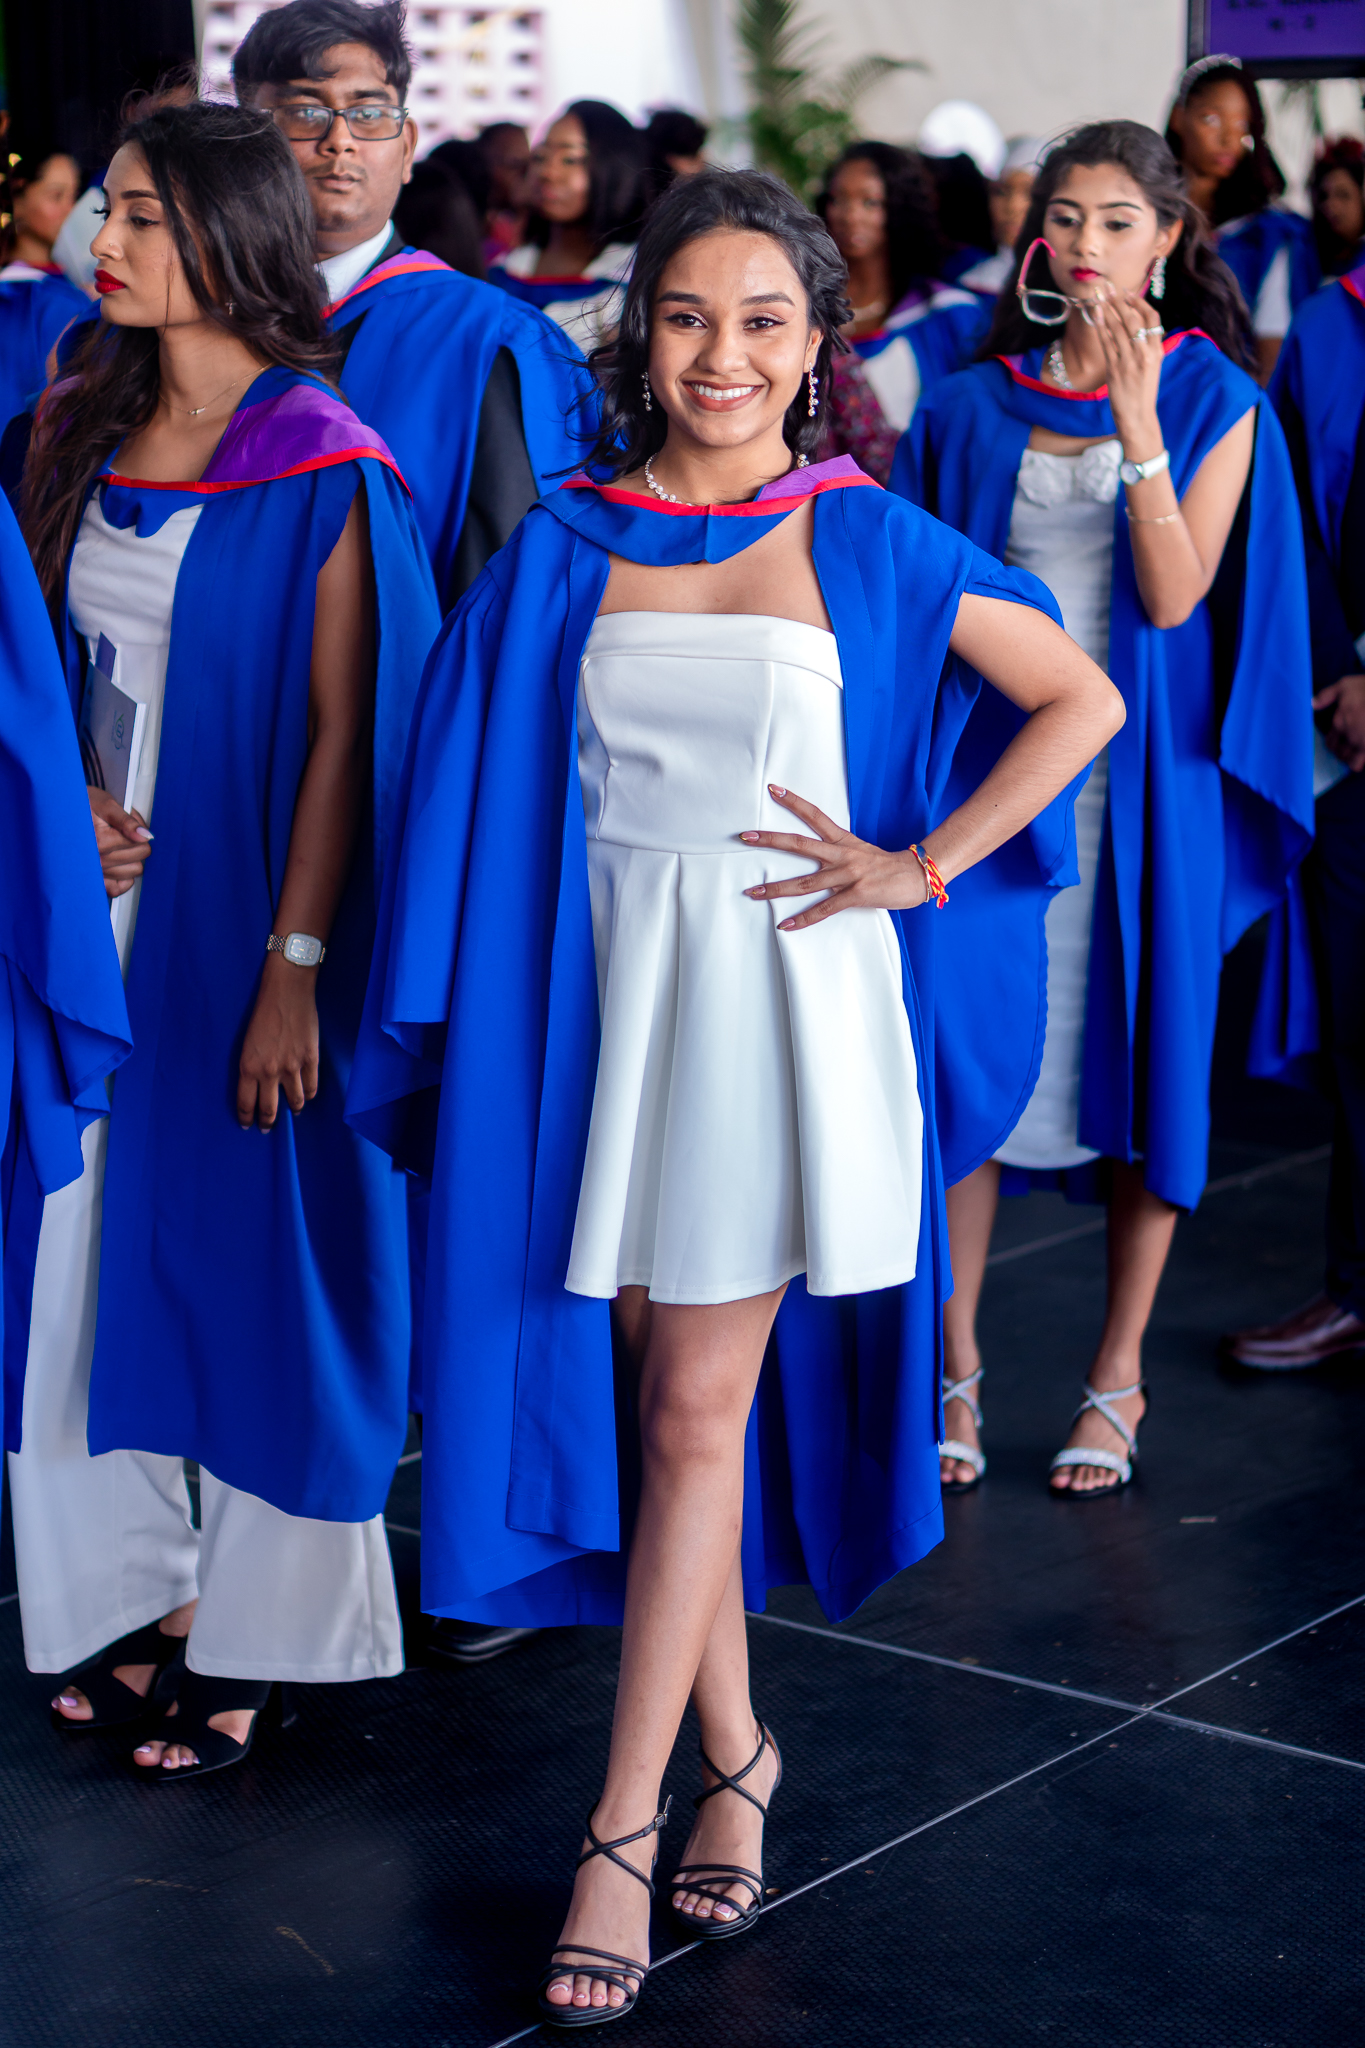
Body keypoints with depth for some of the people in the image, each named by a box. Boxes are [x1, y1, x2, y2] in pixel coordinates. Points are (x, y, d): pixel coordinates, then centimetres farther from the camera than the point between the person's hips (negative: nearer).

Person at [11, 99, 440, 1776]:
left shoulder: (323, 470, -11)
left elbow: (341, 734, -13)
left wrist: (295, 967, -16)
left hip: (240, 915, -6)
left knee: (248, 1247, 3)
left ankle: (255, 1633, 16)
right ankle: (147, 1593, 23)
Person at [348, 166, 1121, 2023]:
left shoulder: (866, 541, 0)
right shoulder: (564, 548, 5)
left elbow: (1082, 699, 6)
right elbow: (487, 790, 8)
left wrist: (917, 865, -2)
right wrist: (455, 1036, 0)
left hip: (784, 997, -2)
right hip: (608, 999, 3)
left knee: (698, 1416, -3)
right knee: (651, 1404, 8)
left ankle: (621, 1830, 3)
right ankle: (735, 1753, 25)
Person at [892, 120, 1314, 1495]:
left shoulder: (1214, 400, 0)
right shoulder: (973, 405, 6)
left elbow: (1176, 595, -12)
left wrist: (1137, 417, -20)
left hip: (1140, 776, -2)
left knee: (1143, 1057, 3)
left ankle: (1116, 1378, 15)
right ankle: (955, 1365, 11)